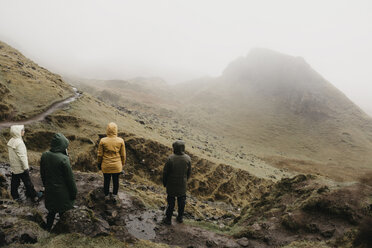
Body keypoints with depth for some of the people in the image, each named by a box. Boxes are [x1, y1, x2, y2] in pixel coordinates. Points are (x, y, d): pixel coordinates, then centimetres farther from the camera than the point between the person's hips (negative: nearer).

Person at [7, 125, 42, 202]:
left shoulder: (11, 141, 3)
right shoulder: (19, 143, -24)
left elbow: (11, 153, 12)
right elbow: (22, 156, -24)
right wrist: (26, 168, -18)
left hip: (13, 167, 8)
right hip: (20, 168, -8)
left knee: (14, 182, 17)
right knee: (28, 182, 6)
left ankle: (15, 196, 29)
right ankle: (34, 196, 19)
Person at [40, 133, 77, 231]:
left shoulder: (44, 156, -8)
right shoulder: (63, 159, -27)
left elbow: (42, 174, 6)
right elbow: (70, 178, -18)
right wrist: (74, 193, -6)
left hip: (49, 191, 6)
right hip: (62, 192, -6)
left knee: (51, 211, 25)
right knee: (63, 212, 14)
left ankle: (48, 229, 41)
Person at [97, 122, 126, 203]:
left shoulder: (102, 141, -13)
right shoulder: (120, 141, -12)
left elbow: (99, 154, -5)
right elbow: (123, 155, -4)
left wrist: (99, 163, 11)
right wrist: (123, 164, 11)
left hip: (106, 166, 0)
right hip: (117, 166, 0)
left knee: (106, 181, 16)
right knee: (116, 181, 16)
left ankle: (107, 196, 30)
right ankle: (114, 196, 28)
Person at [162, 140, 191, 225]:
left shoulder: (171, 158, -25)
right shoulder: (187, 158, -15)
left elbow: (165, 172, -15)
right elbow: (189, 172, -2)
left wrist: (164, 183, 2)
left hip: (172, 184, -2)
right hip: (182, 184, 3)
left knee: (171, 201, 13)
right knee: (181, 200, 20)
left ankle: (168, 219, 25)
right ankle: (180, 217, 35)